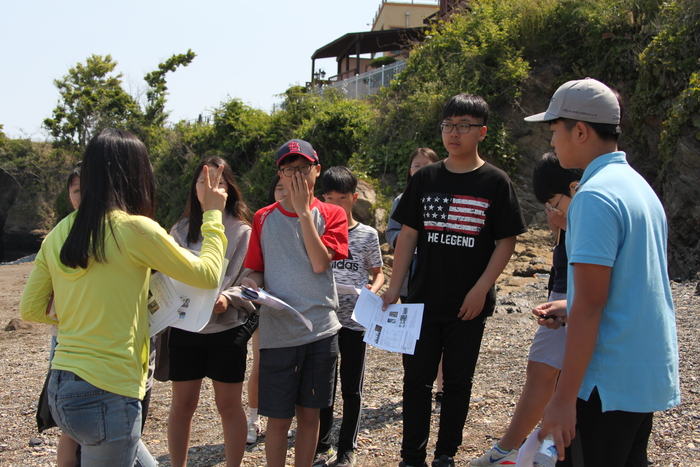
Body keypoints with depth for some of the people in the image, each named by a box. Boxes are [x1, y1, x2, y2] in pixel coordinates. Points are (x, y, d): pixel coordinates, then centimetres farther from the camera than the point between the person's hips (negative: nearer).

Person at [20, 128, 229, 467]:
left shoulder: (58, 234, 5)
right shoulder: (134, 229, -14)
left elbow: (30, 310, 12)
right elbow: (207, 275, -4)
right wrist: (213, 214, 8)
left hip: (60, 390, 7)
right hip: (106, 397, -7)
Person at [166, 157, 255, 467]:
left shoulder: (241, 231, -4)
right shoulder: (182, 229, 5)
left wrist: (227, 298, -23)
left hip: (227, 329, -2)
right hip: (185, 328, 3)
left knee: (228, 405, 8)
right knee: (182, 404, 11)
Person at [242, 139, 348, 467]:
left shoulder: (331, 215, 2)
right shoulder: (264, 218, 5)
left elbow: (320, 263, -13)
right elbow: (256, 270, 9)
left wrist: (303, 210, -12)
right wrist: (251, 284, -14)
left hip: (320, 329, 0)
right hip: (277, 330, 0)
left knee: (309, 412, 11)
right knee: (279, 418, 4)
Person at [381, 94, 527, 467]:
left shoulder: (495, 182, -4)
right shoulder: (425, 178, 4)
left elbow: (506, 241, -4)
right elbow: (408, 235, 5)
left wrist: (480, 289, -12)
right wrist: (394, 288, 0)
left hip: (468, 305, -2)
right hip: (423, 300, 2)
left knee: (458, 380, 11)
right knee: (416, 379, 5)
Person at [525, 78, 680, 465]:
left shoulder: (595, 196, -17)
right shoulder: (640, 186, 12)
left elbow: (590, 305, -21)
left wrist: (564, 397, -19)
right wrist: (568, 309, 25)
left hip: (610, 382, -9)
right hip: (649, 374, 9)